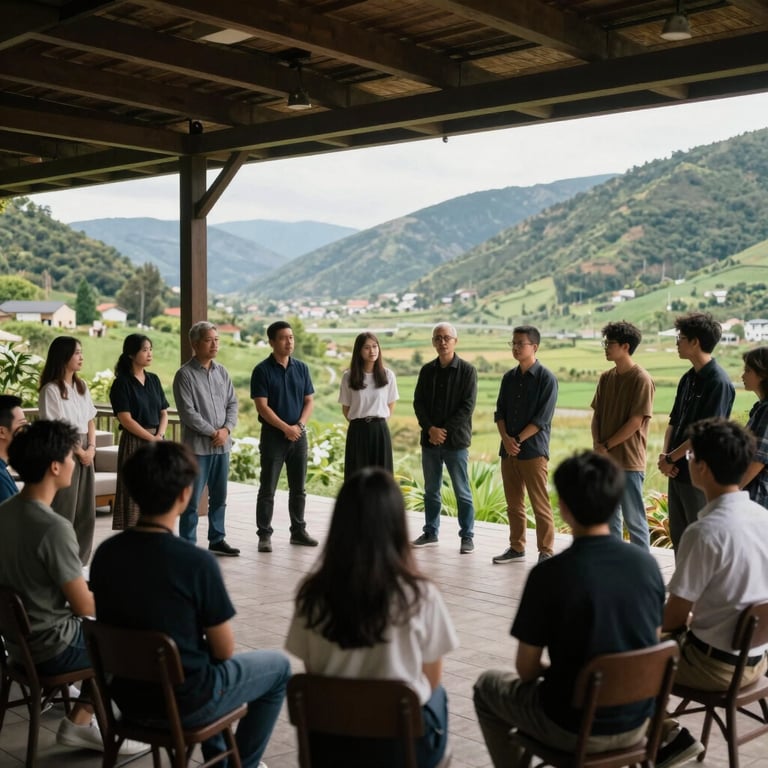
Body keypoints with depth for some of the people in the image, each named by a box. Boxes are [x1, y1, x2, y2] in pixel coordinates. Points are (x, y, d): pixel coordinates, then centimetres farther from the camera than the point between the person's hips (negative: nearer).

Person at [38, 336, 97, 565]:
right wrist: (79, 451, -9)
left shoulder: (82, 386, 12)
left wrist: (91, 448, -2)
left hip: (85, 453, 7)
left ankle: (79, 563, 18)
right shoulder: (51, 389, -10)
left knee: (85, 512, 8)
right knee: (64, 512, -5)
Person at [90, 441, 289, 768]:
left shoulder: (105, 553, -9)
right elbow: (224, 650, -16)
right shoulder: (197, 562, -26)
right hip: (184, 703, -6)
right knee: (279, 666, 19)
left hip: (128, 696, 6)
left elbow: (133, 624, 7)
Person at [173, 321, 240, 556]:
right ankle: (187, 545, 6)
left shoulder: (222, 372, 10)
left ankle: (217, 540, 26)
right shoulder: (185, 374, -9)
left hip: (222, 445, 6)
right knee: (192, 499, -1)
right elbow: (188, 412, -14)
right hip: (197, 445, -6)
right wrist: (212, 433, -13)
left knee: (219, 497, 14)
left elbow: (232, 404, 10)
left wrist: (227, 429, -7)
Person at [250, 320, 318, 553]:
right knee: (267, 489, 0)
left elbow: (309, 401, 8)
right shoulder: (262, 370, -7)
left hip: (298, 435, 4)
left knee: (298, 488, 11)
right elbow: (262, 406, -11)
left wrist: (300, 425, -9)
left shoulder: (301, 368, 7)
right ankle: (264, 535, 6)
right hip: (273, 435, -4)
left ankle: (298, 531, 21)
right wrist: (286, 428, -16)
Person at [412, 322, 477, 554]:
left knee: (462, 492, 2)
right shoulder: (427, 370, 9)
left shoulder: (467, 370, -3)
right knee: (431, 490, 12)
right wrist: (431, 428, -11)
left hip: (456, 440, -4)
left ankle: (467, 537, 10)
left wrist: (445, 430, -14)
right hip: (430, 439, 4)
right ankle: (430, 533, 22)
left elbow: (467, 406, -9)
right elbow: (418, 402, 5)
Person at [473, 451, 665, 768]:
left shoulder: (550, 574, -22)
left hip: (575, 728, -5)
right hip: (637, 721, 5)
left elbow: (526, 669, -13)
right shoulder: (647, 563, -8)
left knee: (487, 686, 22)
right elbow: (652, 642, 7)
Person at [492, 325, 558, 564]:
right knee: (514, 504, 11)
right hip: (508, 450, 6)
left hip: (534, 451, -6)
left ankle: (546, 552, 6)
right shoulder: (509, 377, 12)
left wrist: (518, 440, -14)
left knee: (540, 505, -2)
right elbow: (500, 412, 9)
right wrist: (506, 438, -8)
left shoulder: (546, 378, -6)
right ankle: (517, 548, 21)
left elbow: (543, 418, -12)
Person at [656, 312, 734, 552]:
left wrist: (671, 458, -13)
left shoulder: (718, 382, -17)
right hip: (678, 470, 8)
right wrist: (664, 455, -3)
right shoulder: (688, 378, 10)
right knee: (678, 536, 17)